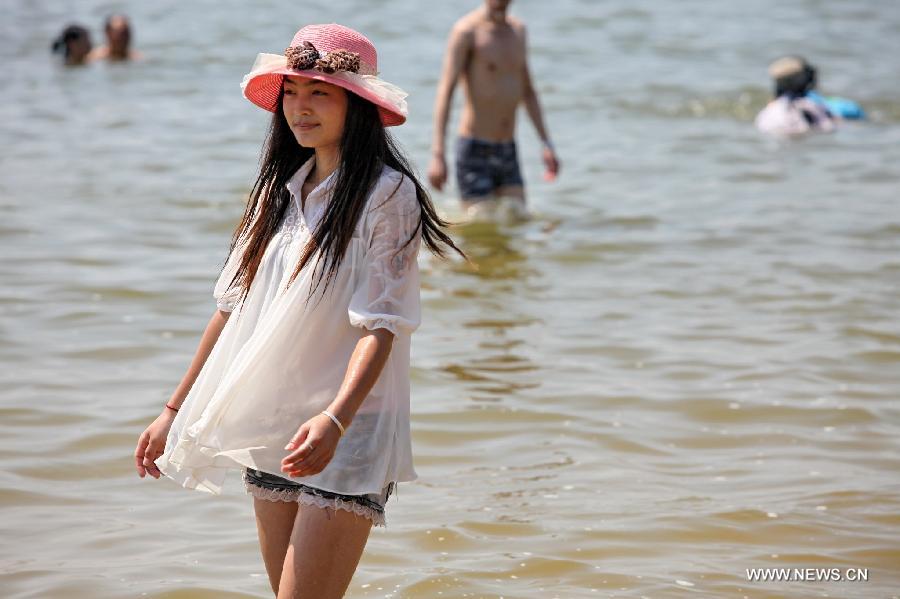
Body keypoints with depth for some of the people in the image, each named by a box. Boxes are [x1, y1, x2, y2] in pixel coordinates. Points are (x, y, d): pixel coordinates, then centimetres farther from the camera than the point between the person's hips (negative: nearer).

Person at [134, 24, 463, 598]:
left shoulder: (386, 193, -9)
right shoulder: (280, 188, 11)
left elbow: (380, 325, -17)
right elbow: (234, 304, 15)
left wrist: (335, 418, -31)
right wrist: (175, 411, 14)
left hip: (349, 433, -6)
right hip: (269, 428, 7)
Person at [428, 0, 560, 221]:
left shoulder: (518, 29, 12)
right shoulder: (467, 31, -11)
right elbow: (445, 91, -17)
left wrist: (546, 143, 15)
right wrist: (437, 155, -26)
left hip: (509, 153, 7)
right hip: (475, 152, -7)